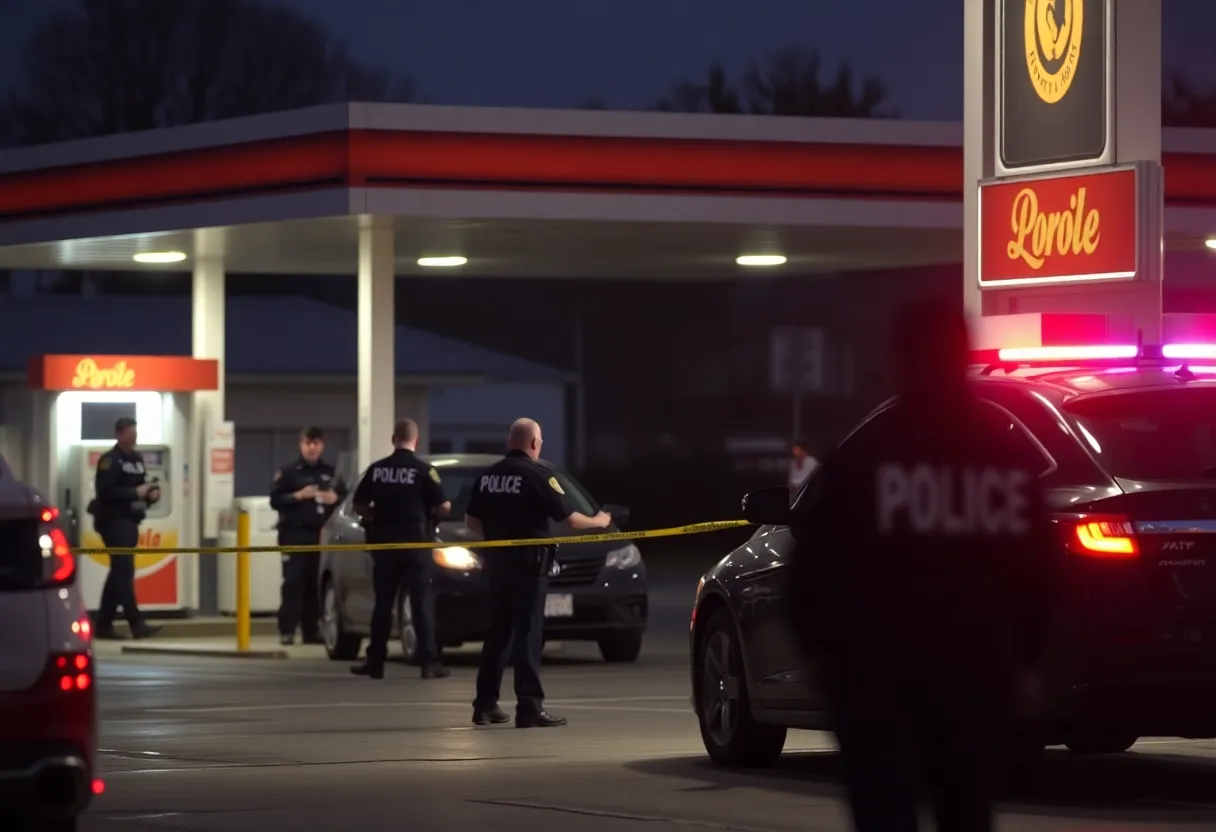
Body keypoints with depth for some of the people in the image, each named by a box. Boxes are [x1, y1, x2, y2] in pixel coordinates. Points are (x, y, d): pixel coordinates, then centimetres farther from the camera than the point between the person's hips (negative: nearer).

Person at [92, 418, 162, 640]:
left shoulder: (137, 459, 16)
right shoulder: (109, 460, -10)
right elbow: (105, 492, -20)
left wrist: (151, 493, 1)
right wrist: (135, 493, -22)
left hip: (130, 521, 9)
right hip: (114, 520, -9)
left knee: (118, 572, 11)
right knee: (124, 571, -13)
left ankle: (103, 625, 16)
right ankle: (136, 623, -19)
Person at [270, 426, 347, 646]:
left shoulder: (330, 473, 17)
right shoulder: (288, 472, 6)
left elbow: (345, 496, 18)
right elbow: (275, 500, 0)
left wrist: (336, 498, -4)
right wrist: (298, 496, -14)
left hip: (320, 535, 3)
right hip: (294, 534, -3)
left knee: (315, 583, -1)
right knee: (293, 582, -11)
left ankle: (311, 631, 4)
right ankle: (287, 630, -13)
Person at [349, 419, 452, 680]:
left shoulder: (376, 469, 1)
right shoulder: (424, 470, -8)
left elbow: (359, 506, 6)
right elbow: (443, 507, -10)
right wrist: (430, 514, 10)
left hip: (384, 544, 3)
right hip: (415, 544, -3)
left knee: (382, 604, 10)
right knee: (422, 604, -1)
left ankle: (375, 662, 11)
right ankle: (429, 663, -4)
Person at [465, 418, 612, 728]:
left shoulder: (488, 476, 6)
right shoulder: (537, 476, -13)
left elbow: (471, 521, 10)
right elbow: (569, 519, -11)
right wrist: (599, 522, 7)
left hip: (496, 560, 6)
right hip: (528, 561, -6)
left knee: (497, 632, 14)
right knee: (527, 634, -6)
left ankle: (485, 705, 17)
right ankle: (529, 708, -10)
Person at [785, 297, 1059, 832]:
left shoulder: (862, 455, -5)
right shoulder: (1007, 454, 6)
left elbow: (816, 561, -6)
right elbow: (1035, 566, 7)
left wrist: (820, 644, 7)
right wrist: (1026, 659, 15)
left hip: (878, 667, -3)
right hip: (976, 666, 3)